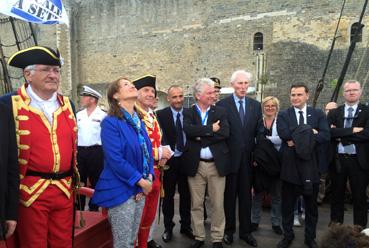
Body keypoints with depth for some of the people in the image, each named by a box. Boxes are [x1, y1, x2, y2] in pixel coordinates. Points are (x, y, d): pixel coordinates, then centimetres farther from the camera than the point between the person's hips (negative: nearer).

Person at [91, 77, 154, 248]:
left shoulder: (139, 122, 9)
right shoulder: (110, 122, -14)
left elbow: (147, 151, 11)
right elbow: (115, 159, -21)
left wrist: (149, 177, -4)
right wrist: (141, 181, -16)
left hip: (140, 189, 7)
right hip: (121, 190, -7)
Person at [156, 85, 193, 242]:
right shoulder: (161, 115, -5)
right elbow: (161, 137, -13)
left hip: (186, 160, 2)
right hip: (169, 160, -2)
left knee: (186, 194, 14)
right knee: (168, 195, 11)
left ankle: (186, 226, 31)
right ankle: (168, 227, 28)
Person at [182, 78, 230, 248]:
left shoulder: (220, 112, 5)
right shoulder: (188, 113, 2)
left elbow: (225, 133, -11)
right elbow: (188, 130, -18)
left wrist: (201, 136, -12)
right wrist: (211, 129, -15)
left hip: (217, 164, 0)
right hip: (195, 164, 0)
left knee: (218, 204, 7)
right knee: (196, 204, 11)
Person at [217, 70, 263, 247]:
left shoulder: (256, 105, 6)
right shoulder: (222, 104, -6)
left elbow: (259, 131, 5)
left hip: (248, 158, 3)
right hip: (229, 157, -3)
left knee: (246, 196, 13)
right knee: (229, 195, 12)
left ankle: (246, 231, 28)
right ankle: (228, 230, 29)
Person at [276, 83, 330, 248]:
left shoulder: (318, 114, 3)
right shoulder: (283, 115, 1)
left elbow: (325, 136, -12)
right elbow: (283, 133, -18)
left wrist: (299, 140, -19)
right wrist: (309, 131, -18)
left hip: (311, 166, 1)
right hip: (290, 166, 0)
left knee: (311, 205, 15)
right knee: (287, 205, 13)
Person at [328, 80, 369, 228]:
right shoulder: (334, 113, 6)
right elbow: (329, 132, -11)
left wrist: (341, 135, -13)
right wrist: (352, 130, -18)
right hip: (338, 159, 2)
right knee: (337, 196, 13)